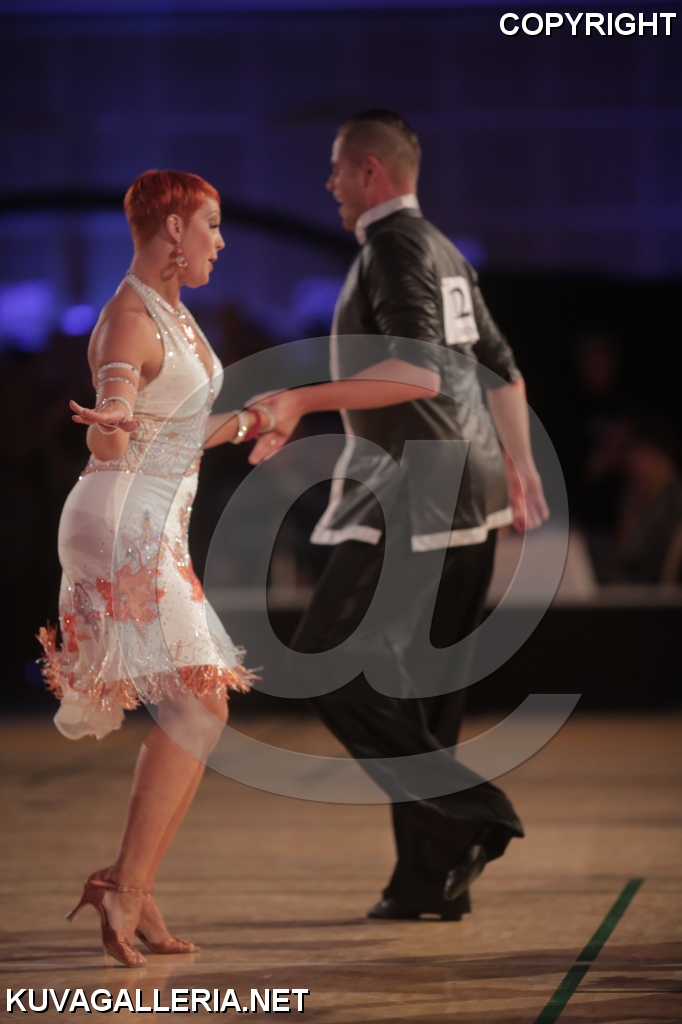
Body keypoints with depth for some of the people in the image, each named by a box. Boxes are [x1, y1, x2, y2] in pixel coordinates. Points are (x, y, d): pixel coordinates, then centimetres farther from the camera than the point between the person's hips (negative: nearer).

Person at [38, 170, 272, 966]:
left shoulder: (176, 314, 14)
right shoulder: (129, 321, -15)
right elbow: (111, 443, -27)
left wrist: (246, 423, 39)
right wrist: (109, 419, -49)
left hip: (157, 533, 10)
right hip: (122, 526, -10)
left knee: (196, 710, 7)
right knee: (199, 704, -17)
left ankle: (134, 894, 8)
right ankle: (124, 885, -17)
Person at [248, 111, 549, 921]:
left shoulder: (394, 247, -11)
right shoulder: (445, 252, 18)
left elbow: (419, 370, -25)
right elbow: (500, 366, 25)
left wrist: (304, 400, -28)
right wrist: (519, 465, 34)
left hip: (416, 491, -10)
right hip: (469, 490, 10)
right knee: (420, 682, 11)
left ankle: (464, 818, -14)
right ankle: (431, 877, 12)